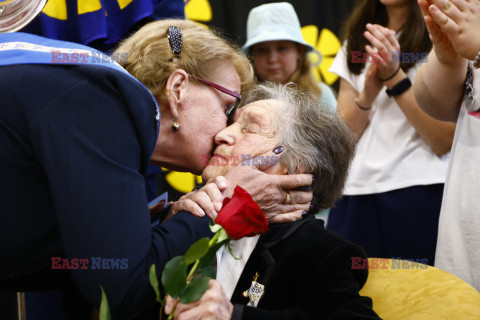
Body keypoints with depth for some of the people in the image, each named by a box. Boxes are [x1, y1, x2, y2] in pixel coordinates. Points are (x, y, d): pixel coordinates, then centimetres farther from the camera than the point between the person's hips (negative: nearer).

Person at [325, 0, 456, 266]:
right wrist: (368, 92, -9)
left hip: (419, 195, -4)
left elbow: (445, 142, -9)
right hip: (354, 197, 4)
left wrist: (395, 77, -14)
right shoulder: (355, 43, 17)